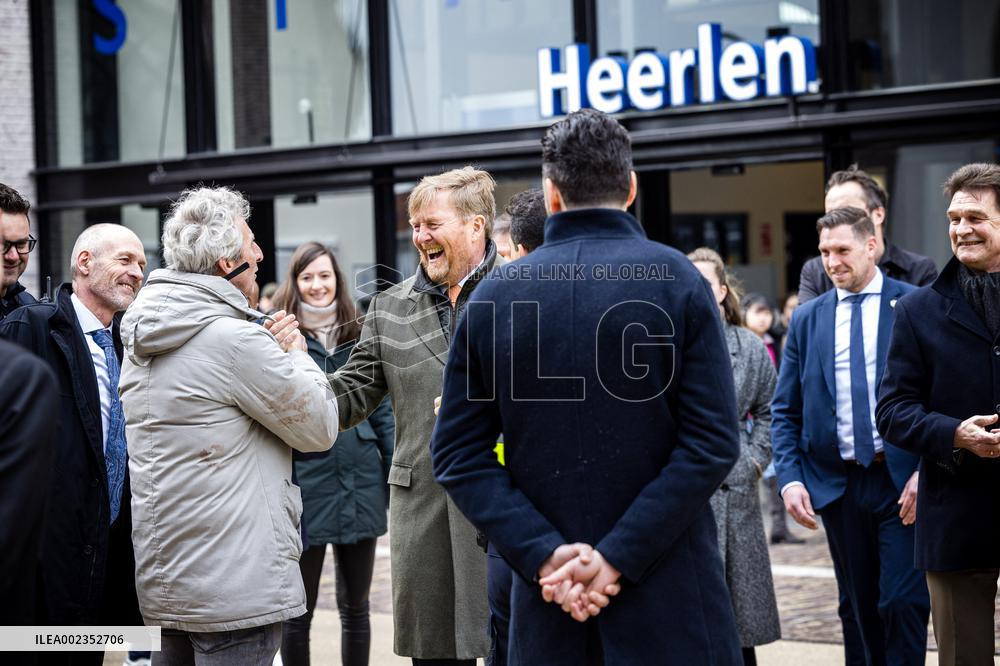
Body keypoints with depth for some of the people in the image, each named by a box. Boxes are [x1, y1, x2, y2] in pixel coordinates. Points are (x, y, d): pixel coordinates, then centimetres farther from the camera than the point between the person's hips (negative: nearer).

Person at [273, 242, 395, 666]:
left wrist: (397, 473, 5)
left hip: (360, 484, 3)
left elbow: (381, 409, 10)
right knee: (299, 608, 6)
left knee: (355, 605, 13)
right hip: (305, 485, -3)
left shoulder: (357, 336, 10)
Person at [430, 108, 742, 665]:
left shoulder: (493, 296, 2)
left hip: (548, 603, 2)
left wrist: (545, 552, -8)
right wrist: (620, 555, -13)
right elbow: (713, 443, -12)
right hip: (669, 596, -2)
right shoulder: (677, 280, -5)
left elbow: (458, 454, -2)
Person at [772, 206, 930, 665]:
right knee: (862, 606, 11)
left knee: (904, 601, -9)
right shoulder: (807, 319, 8)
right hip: (837, 485, 4)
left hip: (903, 482, -3)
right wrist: (790, 478, -4)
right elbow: (785, 411, 9)